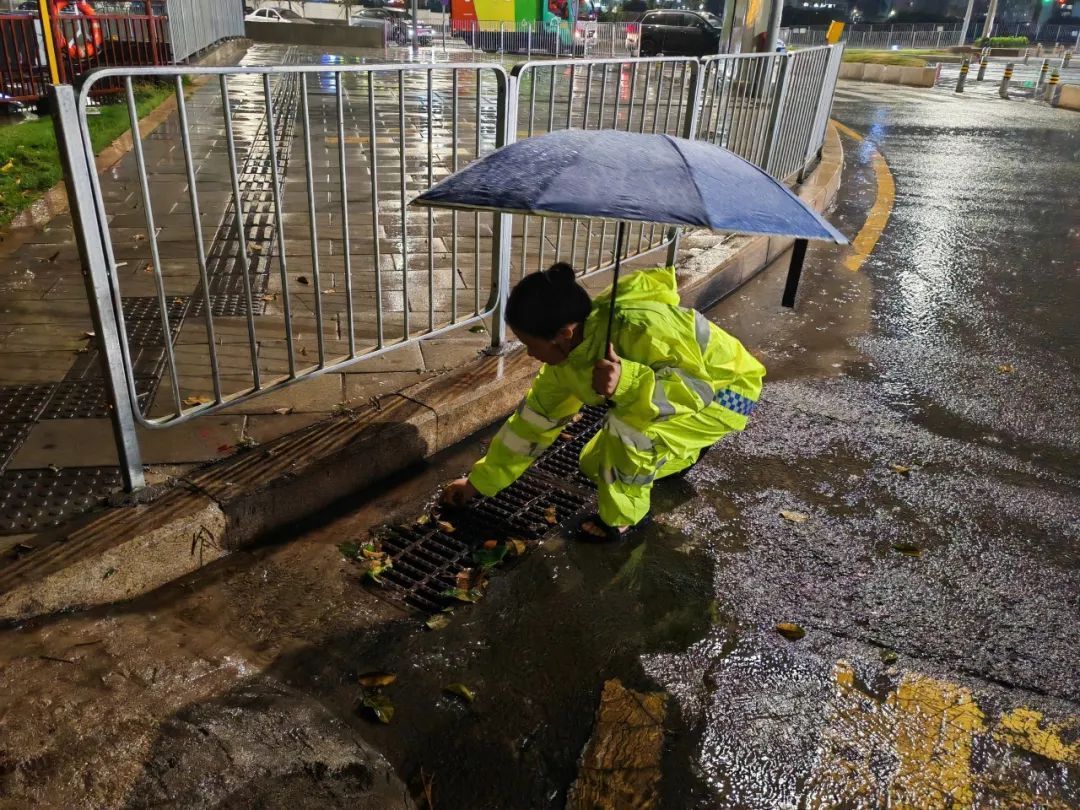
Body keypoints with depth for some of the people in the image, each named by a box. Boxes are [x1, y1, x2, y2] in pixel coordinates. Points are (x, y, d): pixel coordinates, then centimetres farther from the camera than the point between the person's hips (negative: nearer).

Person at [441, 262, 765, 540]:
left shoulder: (643, 330, -40)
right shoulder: (569, 350, -14)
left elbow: (698, 388, -35)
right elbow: (537, 414, -5)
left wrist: (628, 381, -51)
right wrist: (482, 480, -2)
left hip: (726, 389, -8)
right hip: (682, 383, 8)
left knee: (630, 424, -34)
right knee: (596, 466, 9)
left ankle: (622, 517, -8)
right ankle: (685, 453, 31)